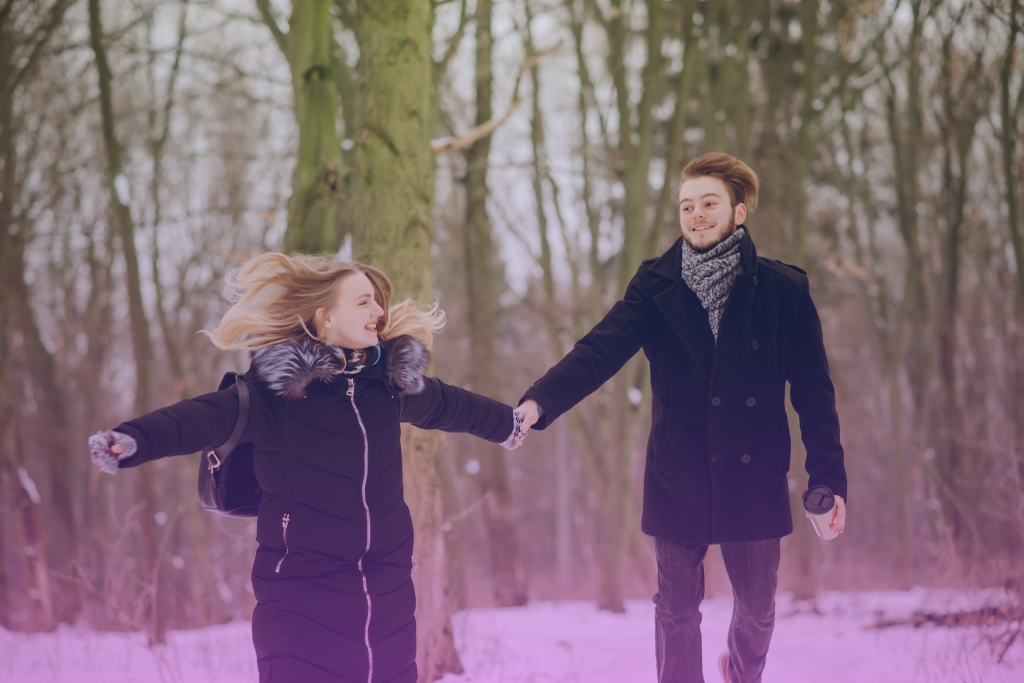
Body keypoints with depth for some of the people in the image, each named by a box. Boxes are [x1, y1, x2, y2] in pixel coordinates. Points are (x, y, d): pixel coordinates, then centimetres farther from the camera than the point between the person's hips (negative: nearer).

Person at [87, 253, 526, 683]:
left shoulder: (387, 379, 7)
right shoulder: (279, 383, -10)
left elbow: (446, 405, 27)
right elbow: (209, 416, -26)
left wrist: (509, 424, 45)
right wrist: (134, 440, -45)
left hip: (387, 584, 5)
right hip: (303, 591, -5)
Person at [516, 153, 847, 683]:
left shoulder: (783, 290, -3)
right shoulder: (656, 287, -2)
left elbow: (813, 391, 0)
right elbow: (600, 351, -15)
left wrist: (829, 478, -5)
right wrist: (539, 401, -33)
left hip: (754, 481, 0)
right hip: (678, 481, 0)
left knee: (758, 607, 15)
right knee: (677, 610, 8)